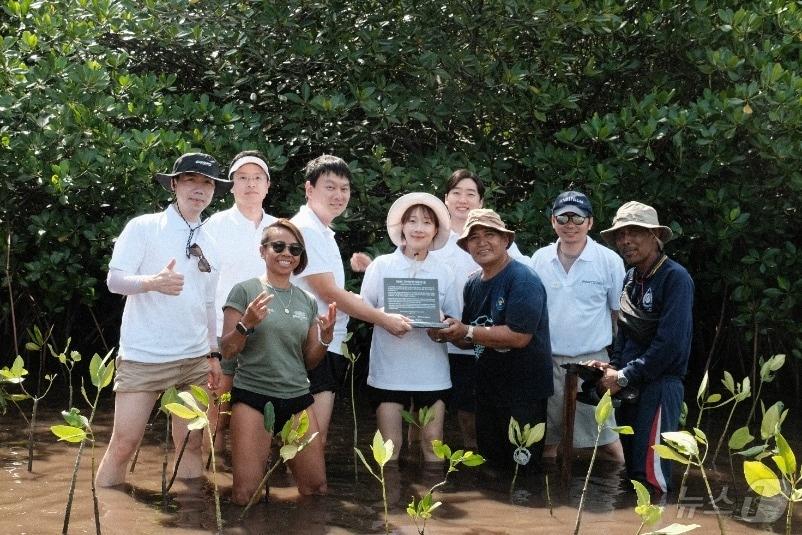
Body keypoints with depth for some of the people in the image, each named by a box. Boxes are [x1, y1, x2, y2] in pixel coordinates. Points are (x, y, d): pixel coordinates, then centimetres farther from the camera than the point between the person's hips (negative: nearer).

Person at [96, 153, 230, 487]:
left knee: (191, 445, 8)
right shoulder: (144, 227, -4)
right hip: (143, 358, -5)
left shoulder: (209, 243, 13)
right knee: (124, 444, -4)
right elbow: (114, 280, -11)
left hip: (195, 359, 5)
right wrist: (154, 282, -30)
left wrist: (213, 353, 17)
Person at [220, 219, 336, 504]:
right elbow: (227, 352, -2)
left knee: (317, 488, 2)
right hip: (253, 395, -4)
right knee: (246, 496, -11)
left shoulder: (308, 301, 12)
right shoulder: (245, 291, -1)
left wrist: (326, 334, -4)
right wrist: (247, 323, -20)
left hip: (298, 397, 4)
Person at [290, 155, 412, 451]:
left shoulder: (325, 234, 20)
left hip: (329, 348, 10)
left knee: (316, 442, 12)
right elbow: (329, 293, -14)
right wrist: (384, 319, -8)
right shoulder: (304, 229, -11)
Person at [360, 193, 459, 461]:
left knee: (432, 441, 4)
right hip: (389, 368, -2)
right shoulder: (382, 265, 1)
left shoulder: (444, 272, 7)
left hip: (432, 371, 2)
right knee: (390, 444, 0)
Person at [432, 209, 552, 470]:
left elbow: (519, 337, -24)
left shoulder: (523, 280, -15)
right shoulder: (473, 284, 8)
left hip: (523, 392, -7)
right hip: (487, 390, 7)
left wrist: (467, 331, -22)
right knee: (490, 466, 18)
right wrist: (447, 333, -9)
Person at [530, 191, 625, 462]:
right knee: (546, 439, 13)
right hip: (546, 361, 3)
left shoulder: (609, 261, -5)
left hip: (592, 361, -3)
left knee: (606, 442, 1)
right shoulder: (539, 259, 3)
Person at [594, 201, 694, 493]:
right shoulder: (631, 278, 10)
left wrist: (624, 376, -15)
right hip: (629, 385, 8)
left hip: (660, 384, -8)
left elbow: (670, 343, -20)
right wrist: (613, 366, 1)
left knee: (650, 470, -8)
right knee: (630, 462, 14)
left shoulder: (675, 278, -14)